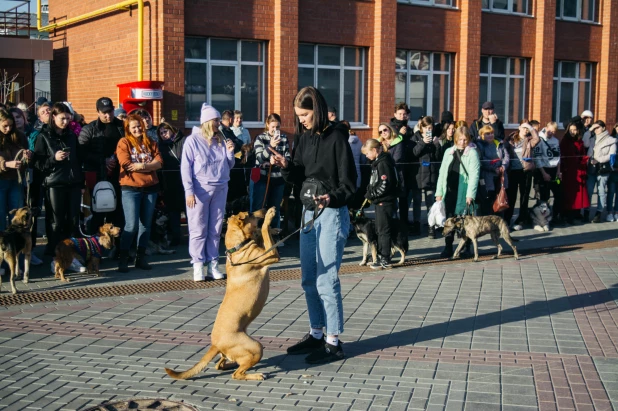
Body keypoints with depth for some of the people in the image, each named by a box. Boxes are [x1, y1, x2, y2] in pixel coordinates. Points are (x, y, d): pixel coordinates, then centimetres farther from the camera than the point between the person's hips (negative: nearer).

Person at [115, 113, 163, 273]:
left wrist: (141, 166, -17)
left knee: (146, 224, 9)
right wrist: (149, 165, -7)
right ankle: (123, 259, 3)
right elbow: (127, 165, -13)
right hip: (130, 189, -5)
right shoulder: (124, 143, -2)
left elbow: (159, 163, -1)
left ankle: (141, 258, 18)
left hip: (150, 188, 5)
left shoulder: (150, 142, 10)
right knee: (131, 225, -9)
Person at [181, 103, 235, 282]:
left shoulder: (221, 140, 10)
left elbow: (229, 166, 16)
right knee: (198, 229, -2)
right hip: (200, 189, -5)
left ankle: (213, 264, 12)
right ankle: (198, 265, 3)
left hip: (220, 189, 5)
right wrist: (189, 191, -14)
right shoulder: (193, 140, -4)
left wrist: (230, 152, -3)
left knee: (215, 229, 7)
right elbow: (185, 167, -7)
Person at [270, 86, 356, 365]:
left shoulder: (336, 137, -11)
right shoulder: (305, 138, 9)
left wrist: (332, 198, -30)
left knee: (326, 280, -7)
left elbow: (349, 182, -13)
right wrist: (285, 166, -6)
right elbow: (299, 178, 13)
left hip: (331, 214, -8)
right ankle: (316, 335, 25)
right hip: (308, 213, 8)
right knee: (309, 280, 13)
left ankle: (333, 342, 2)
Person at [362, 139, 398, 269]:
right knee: (379, 230, 16)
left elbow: (385, 185, -23)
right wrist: (370, 193, 6)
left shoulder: (384, 163, -17)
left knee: (383, 230, -4)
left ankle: (385, 260, 2)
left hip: (385, 202, -10)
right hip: (380, 202, 10)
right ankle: (381, 257, 25)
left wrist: (370, 194, -14)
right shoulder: (377, 162, 13)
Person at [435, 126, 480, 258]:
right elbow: (442, 172, 12)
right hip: (449, 191, 4)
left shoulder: (472, 153, -3)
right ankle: (448, 247, 8)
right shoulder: (449, 152, 12)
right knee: (449, 219, 3)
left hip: (463, 193, -4)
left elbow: (474, 174, -10)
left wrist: (470, 194, -18)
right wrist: (439, 192, 7)